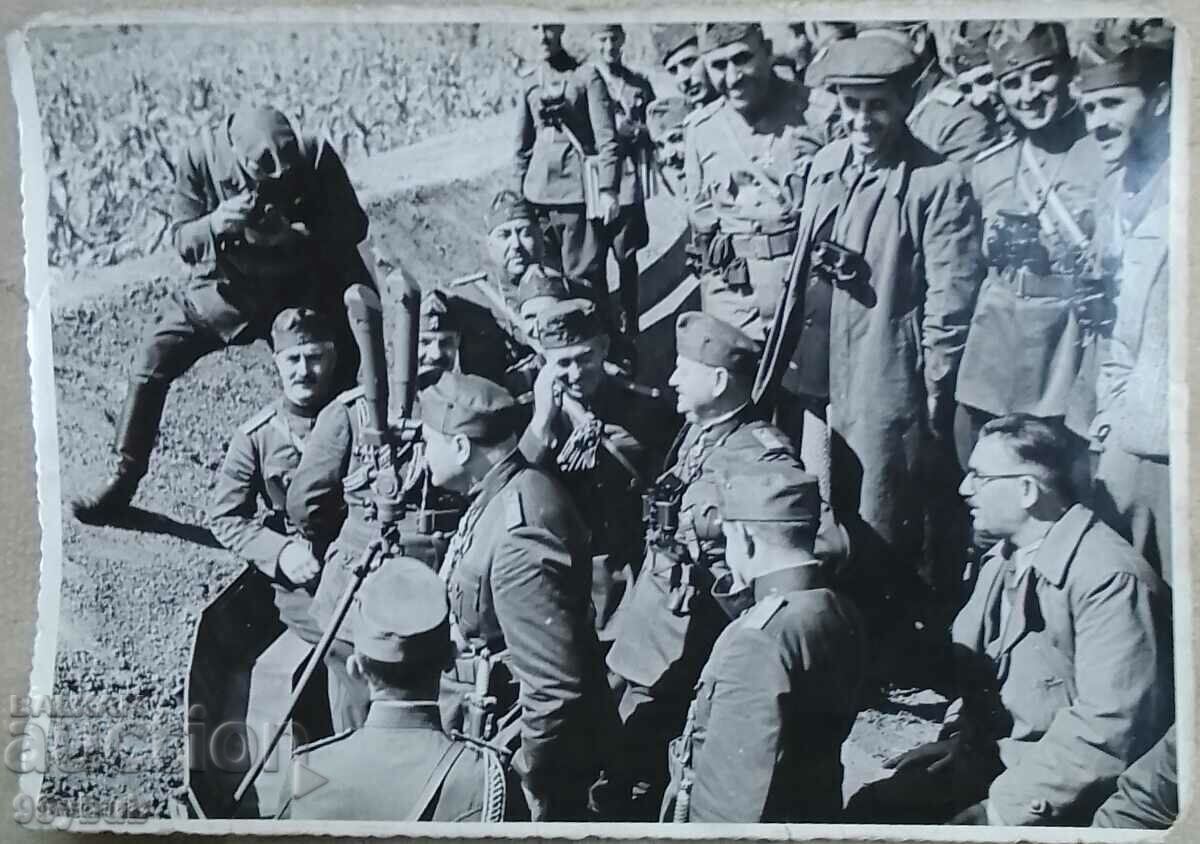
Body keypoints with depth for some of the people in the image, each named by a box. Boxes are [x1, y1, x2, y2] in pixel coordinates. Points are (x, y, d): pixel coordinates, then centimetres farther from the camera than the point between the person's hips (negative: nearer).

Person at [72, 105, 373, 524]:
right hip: (227, 286, 1)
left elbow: (353, 226, -15)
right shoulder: (200, 157, -19)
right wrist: (214, 224, -35)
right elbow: (182, 241, -12)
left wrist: (293, 234, -31)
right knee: (152, 359, -11)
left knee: (347, 383, -6)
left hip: (302, 289, 0)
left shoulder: (315, 156, -22)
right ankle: (124, 477, 7)